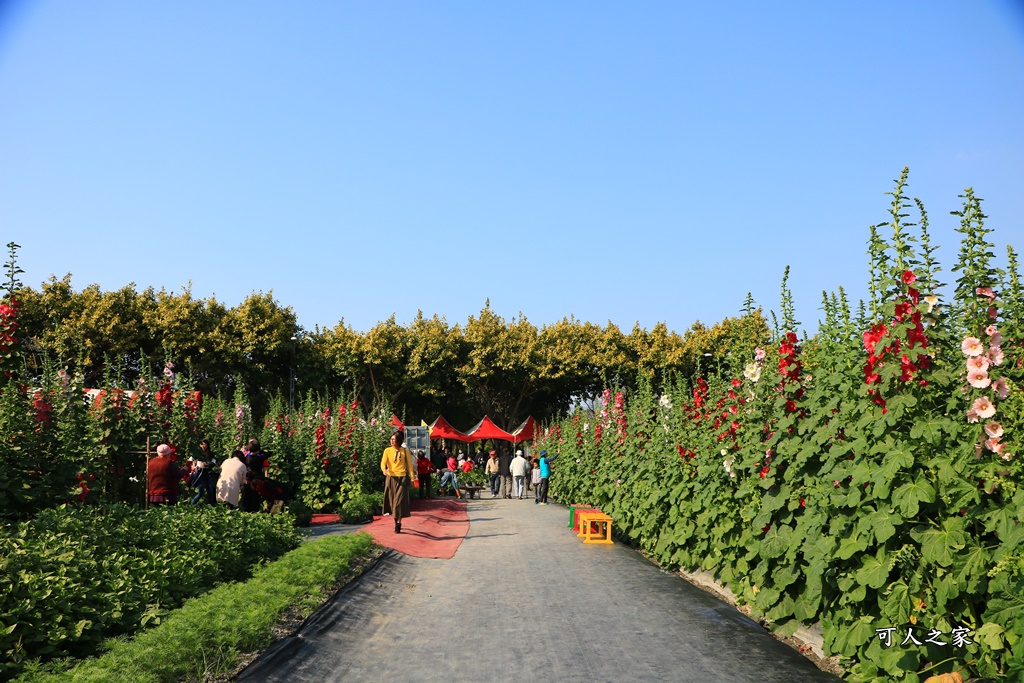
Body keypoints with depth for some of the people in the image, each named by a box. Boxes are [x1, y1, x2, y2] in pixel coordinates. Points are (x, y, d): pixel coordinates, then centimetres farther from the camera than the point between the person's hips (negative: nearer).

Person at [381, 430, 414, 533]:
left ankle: (398, 524, -7)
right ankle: (396, 521, 25)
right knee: (392, 501, 7)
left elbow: (409, 465, 7)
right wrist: (384, 469, -28)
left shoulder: (405, 451, 4)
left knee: (400, 501, -9)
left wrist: (412, 479, 4)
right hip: (391, 478, 2)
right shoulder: (387, 450, 5)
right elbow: (383, 462, -6)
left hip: (402, 478, -2)